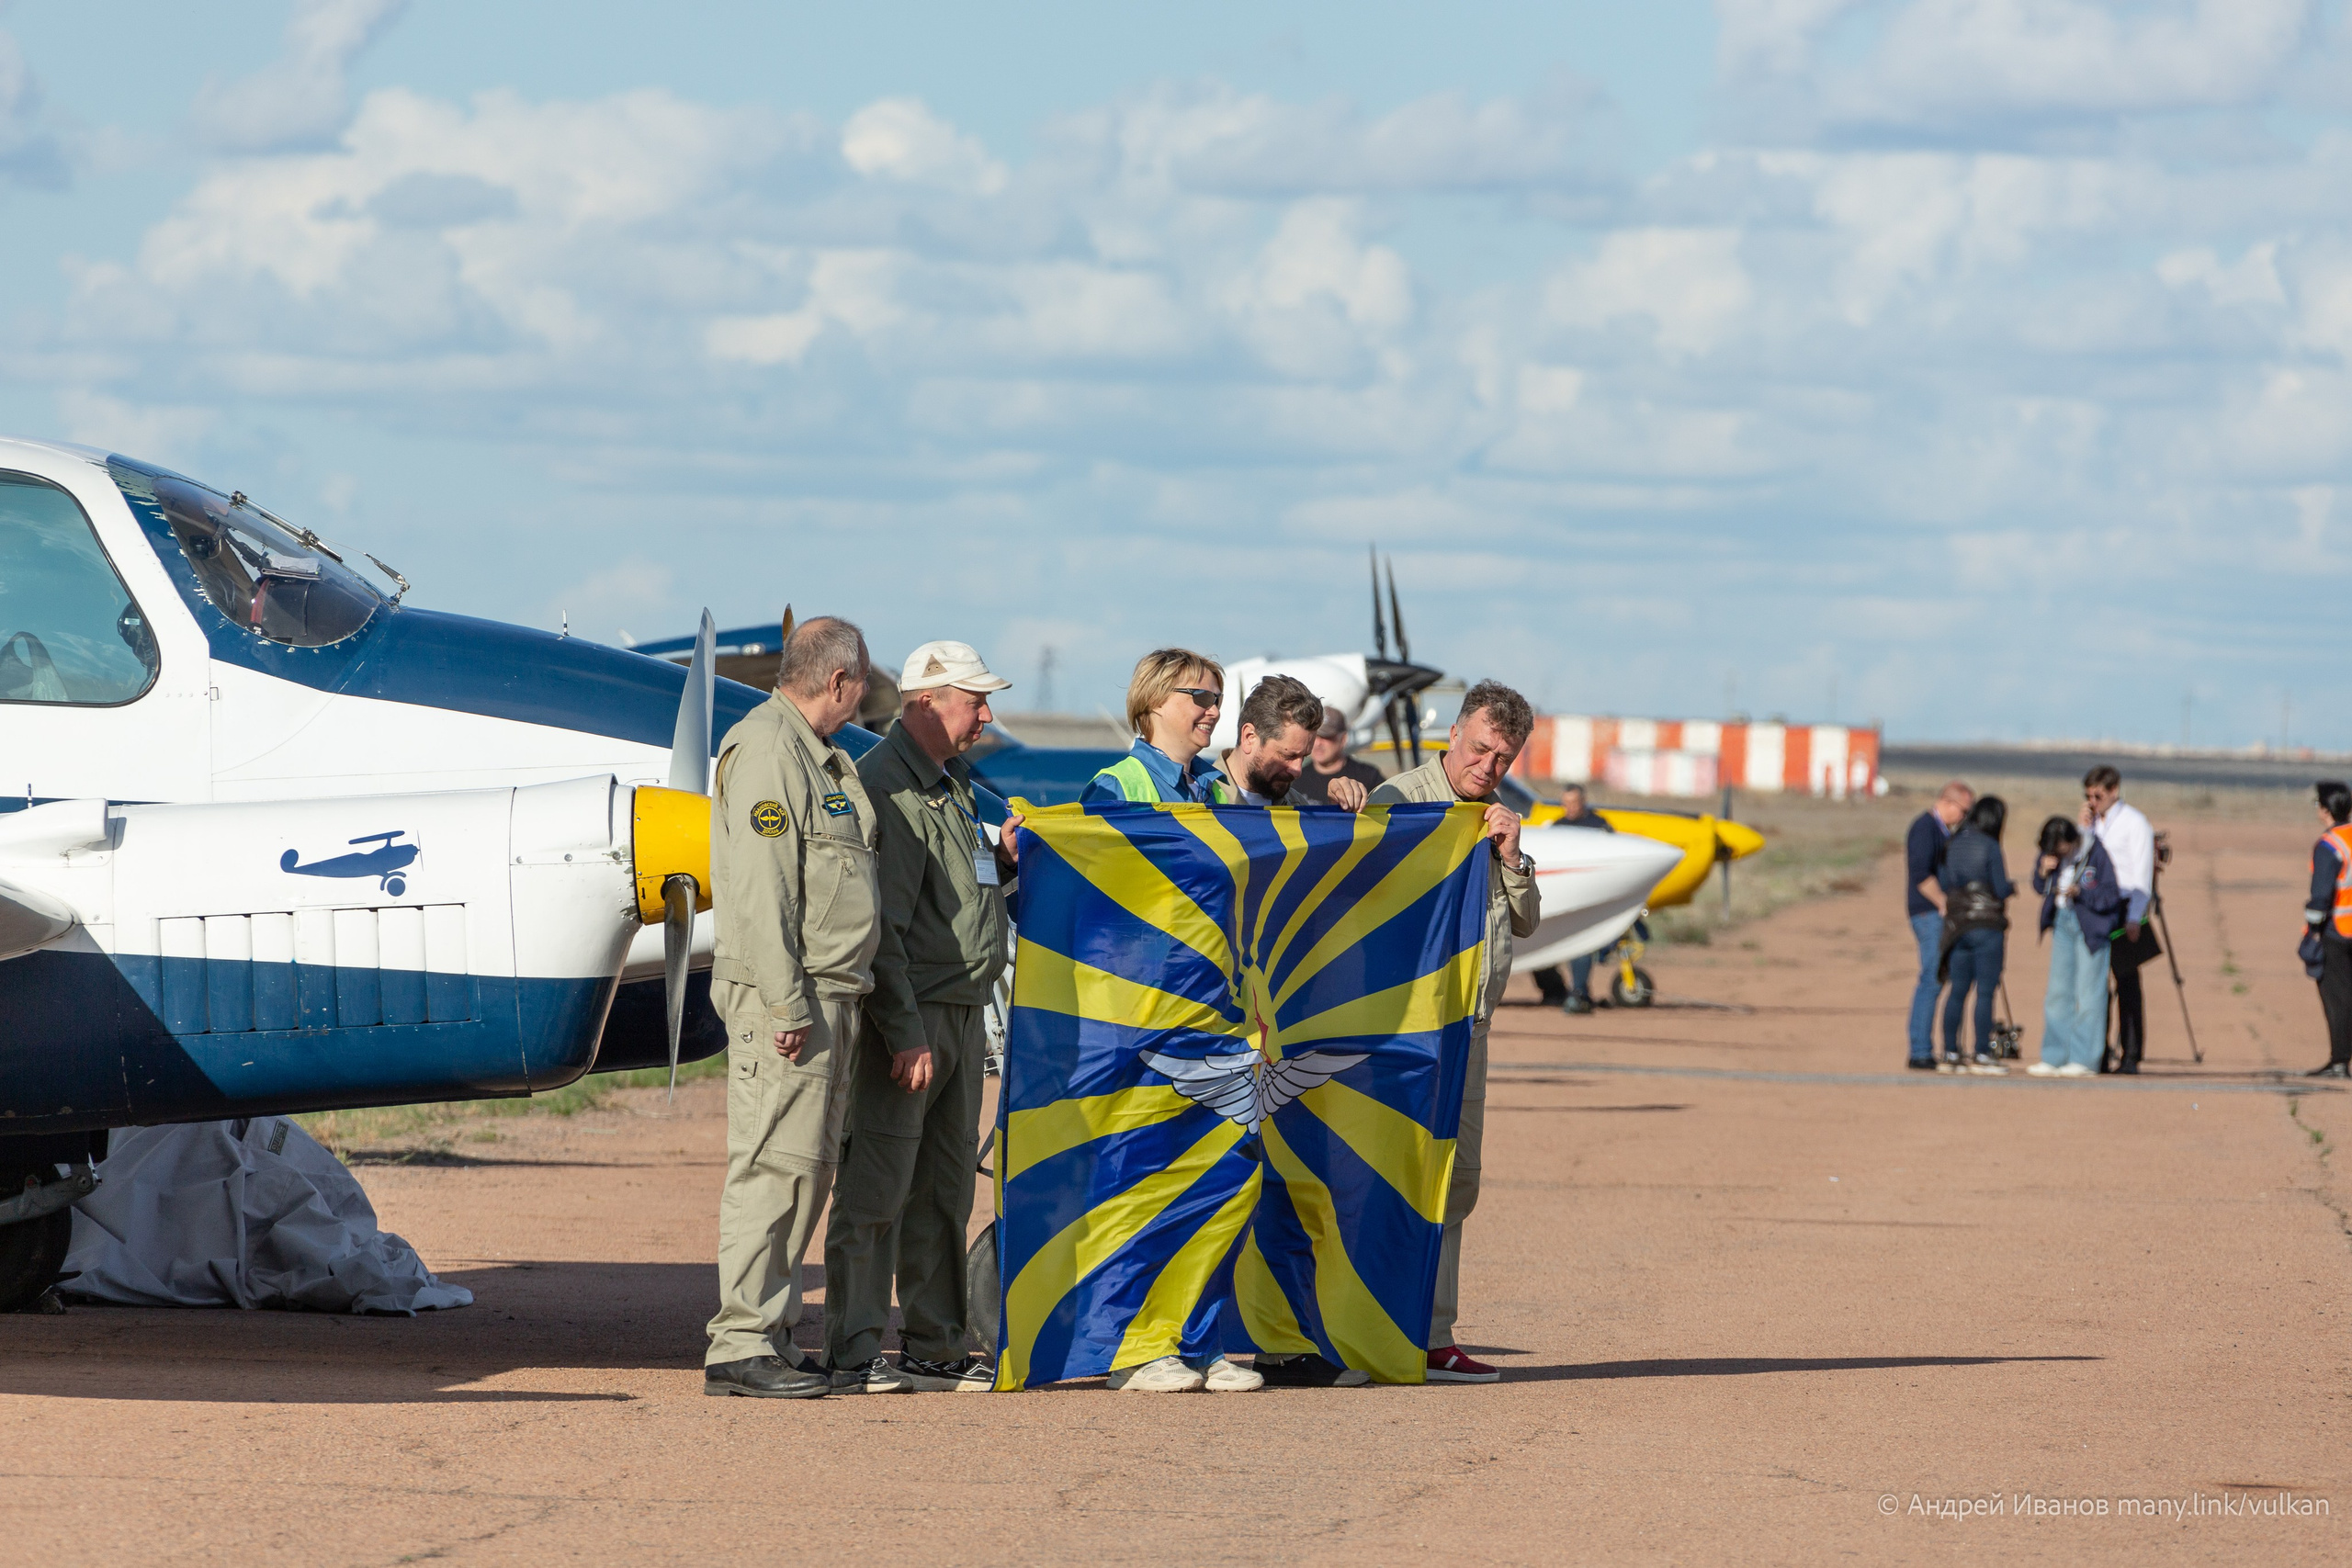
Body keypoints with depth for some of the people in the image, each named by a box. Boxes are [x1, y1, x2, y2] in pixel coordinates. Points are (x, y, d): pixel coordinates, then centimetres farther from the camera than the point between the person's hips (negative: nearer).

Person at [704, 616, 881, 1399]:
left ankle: (772, 1336, 16)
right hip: (784, 996, -10)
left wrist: (833, 999, 17)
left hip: (828, 997, 10)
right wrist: (787, 1003, -22)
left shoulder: (821, 757, 20)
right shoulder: (765, 749, -12)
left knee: (807, 1166, 12)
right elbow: (760, 887, -19)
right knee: (775, 1163, -11)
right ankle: (741, 1343, -11)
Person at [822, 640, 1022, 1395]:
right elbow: (883, 924, -19)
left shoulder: (952, 786, 18)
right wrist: (905, 1034, -23)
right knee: (877, 1189, -7)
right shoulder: (886, 787, -13)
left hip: (961, 1013, 10)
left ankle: (935, 1351, 18)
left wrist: (1003, 857, 5)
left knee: (944, 1191, 12)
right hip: (908, 1016, -10)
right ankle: (853, 1354, -6)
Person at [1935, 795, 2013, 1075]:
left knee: (1958, 989, 9)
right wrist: (2011, 887, 10)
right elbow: (2001, 889, -11)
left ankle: (1949, 1054, 8)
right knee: (1986, 990, -2)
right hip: (1986, 924, -6)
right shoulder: (1990, 847, -11)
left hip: (1957, 924, 6)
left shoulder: (1954, 845, 7)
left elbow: (1943, 883, 11)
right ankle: (1982, 1055, -2)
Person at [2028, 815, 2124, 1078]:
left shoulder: (2097, 854, -15)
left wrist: (2080, 892, -27)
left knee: (2088, 995, -6)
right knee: (2058, 992, 8)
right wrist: (2043, 872, -9)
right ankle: (2054, 1058, 14)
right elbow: (2041, 889, 11)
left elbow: (2111, 896, -15)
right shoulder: (2053, 856, 3)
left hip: (2090, 926, -7)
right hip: (2063, 923, 7)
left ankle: (2084, 1060, -3)